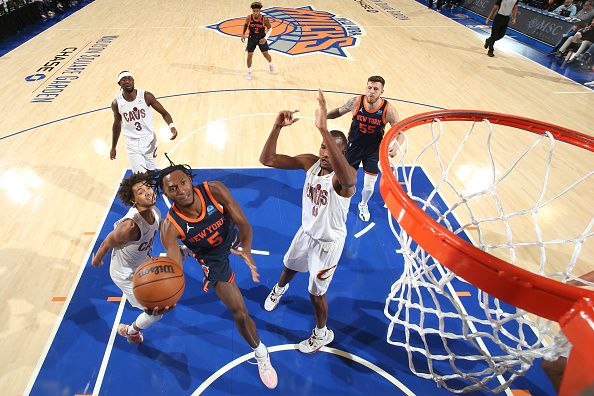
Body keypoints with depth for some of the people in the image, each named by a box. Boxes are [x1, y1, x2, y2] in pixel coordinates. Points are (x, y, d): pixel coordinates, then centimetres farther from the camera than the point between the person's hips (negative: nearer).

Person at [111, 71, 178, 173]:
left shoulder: (146, 96, -11)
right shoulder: (116, 103, -6)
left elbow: (164, 113, -5)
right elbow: (117, 125, 8)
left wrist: (172, 126, -27)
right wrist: (113, 147, 15)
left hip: (149, 141, 0)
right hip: (133, 144, 0)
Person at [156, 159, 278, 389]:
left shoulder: (214, 190, -33)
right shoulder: (170, 226, -34)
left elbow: (243, 223, -30)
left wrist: (246, 249, -50)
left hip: (232, 239, 2)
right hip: (213, 260, -2)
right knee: (239, 312, -2)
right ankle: (260, 353, 25)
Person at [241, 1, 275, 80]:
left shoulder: (264, 19, -22)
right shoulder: (249, 18, -17)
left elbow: (270, 29, -9)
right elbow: (245, 25, 4)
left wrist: (265, 38, -21)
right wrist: (243, 34, -4)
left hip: (261, 39, -1)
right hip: (252, 38, 1)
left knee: (265, 54, 8)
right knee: (249, 55, 0)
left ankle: (270, 64, 41)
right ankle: (249, 71, 18)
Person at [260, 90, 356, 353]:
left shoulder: (345, 176, -32)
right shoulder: (310, 162, -16)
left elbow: (345, 176, -61)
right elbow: (267, 160, -21)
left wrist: (324, 129, -71)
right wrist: (277, 128, -38)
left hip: (328, 242, -6)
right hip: (306, 232, 6)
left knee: (316, 293, 12)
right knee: (289, 267, 32)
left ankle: (323, 333, 44)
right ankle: (280, 288, 70)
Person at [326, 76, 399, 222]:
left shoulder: (388, 110, -21)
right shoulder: (356, 102, -18)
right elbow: (339, 111, 2)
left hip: (373, 150, 0)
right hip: (353, 147, 1)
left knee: (369, 186, 7)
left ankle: (363, 205, 41)